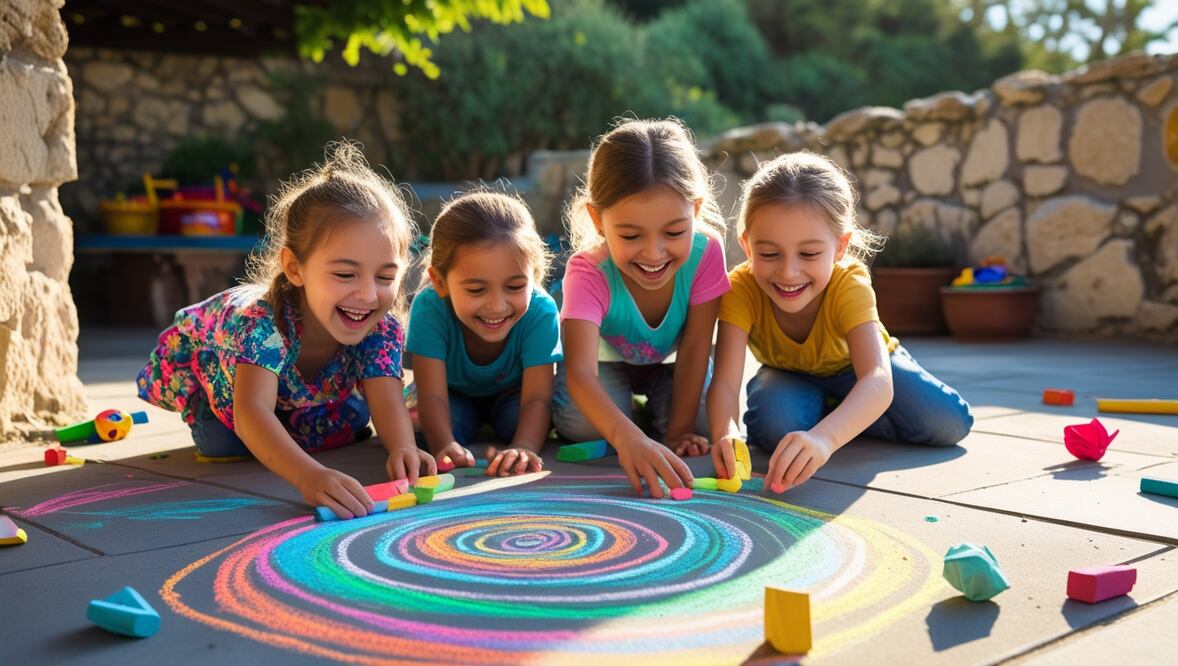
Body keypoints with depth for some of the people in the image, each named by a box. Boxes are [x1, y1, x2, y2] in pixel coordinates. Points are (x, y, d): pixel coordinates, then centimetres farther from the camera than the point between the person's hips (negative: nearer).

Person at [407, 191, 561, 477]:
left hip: (511, 394, 1)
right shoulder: (429, 309, -35)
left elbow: (537, 397, -37)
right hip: (455, 395, 0)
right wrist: (446, 447, -59)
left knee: (519, 419, -31)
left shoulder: (540, 312, -34)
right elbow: (432, 395, -37)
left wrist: (523, 447, -59)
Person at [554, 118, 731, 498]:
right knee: (582, 424, -30)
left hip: (669, 361, 2)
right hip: (606, 358, -2)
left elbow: (694, 348, -23)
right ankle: (633, 413, 5)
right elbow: (580, 371, -52)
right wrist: (628, 439, -70)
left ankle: (650, 406, 10)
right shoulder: (588, 272, -39)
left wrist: (679, 431, -25)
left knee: (702, 422, -24)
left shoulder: (705, 252, -33)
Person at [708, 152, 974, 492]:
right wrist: (725, 433, -66)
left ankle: (824, 414, -2)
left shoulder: (849, 284, -37)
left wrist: (823, 436, -73)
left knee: (948, 422, -20)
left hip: (854, 367, 1)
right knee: (773, 426, -34)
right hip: (790, 376, 0)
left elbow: (878, 381, -52)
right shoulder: (741, 288, -33)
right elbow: (725, 382, -41)